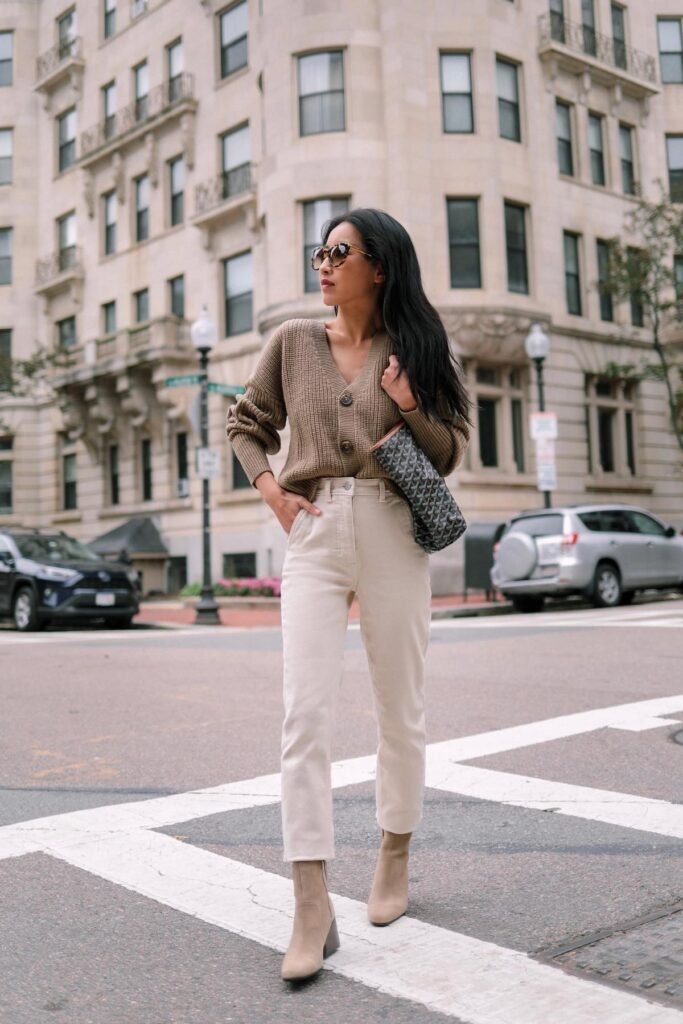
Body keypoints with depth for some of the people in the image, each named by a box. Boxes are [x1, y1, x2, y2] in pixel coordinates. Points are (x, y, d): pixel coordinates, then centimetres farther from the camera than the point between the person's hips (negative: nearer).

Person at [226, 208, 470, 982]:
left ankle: (394, 857, 31)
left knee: (400, 708, 9)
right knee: (305, 714, -10)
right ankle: (312, 905, -7)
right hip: (314, 535, 0)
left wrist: (410, 408, -11)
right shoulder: (294, 342, 9)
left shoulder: (413, 347, 6)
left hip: (392, 534, 0)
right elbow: (246, 422, 19)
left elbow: (450, 452, 8)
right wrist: (270, 489, 3)